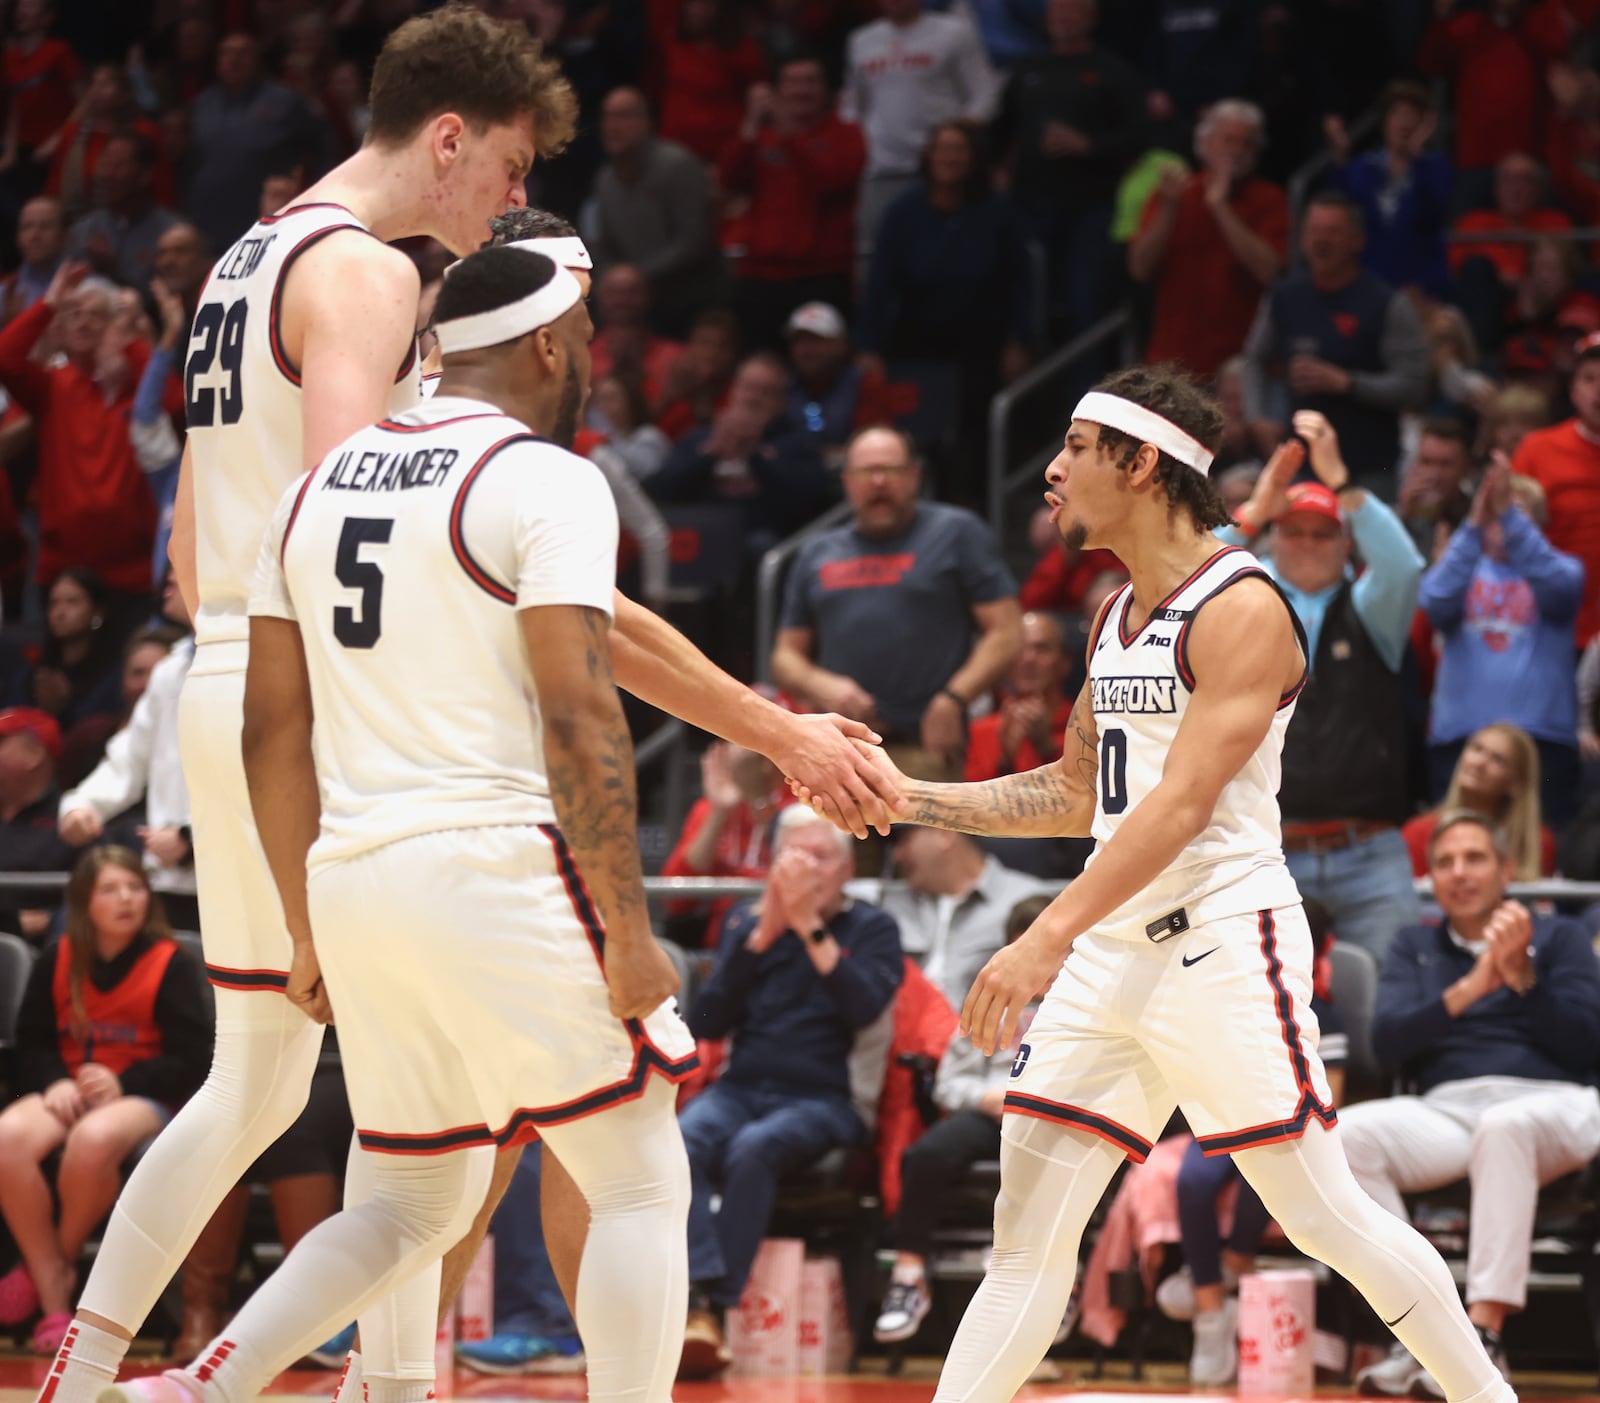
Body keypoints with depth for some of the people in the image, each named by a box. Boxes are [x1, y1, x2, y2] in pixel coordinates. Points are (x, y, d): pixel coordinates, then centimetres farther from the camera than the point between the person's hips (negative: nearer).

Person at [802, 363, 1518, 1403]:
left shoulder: (1243, 608, -12)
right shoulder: (1116, 619, 16)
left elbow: (1184, 802, -21)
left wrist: (1052, 936, -30)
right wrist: (908, 799, 18)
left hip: (1224, 937, -8)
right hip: (1109, 950, 8)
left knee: (1324, 1217, -4)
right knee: (1028, 1236, 2)